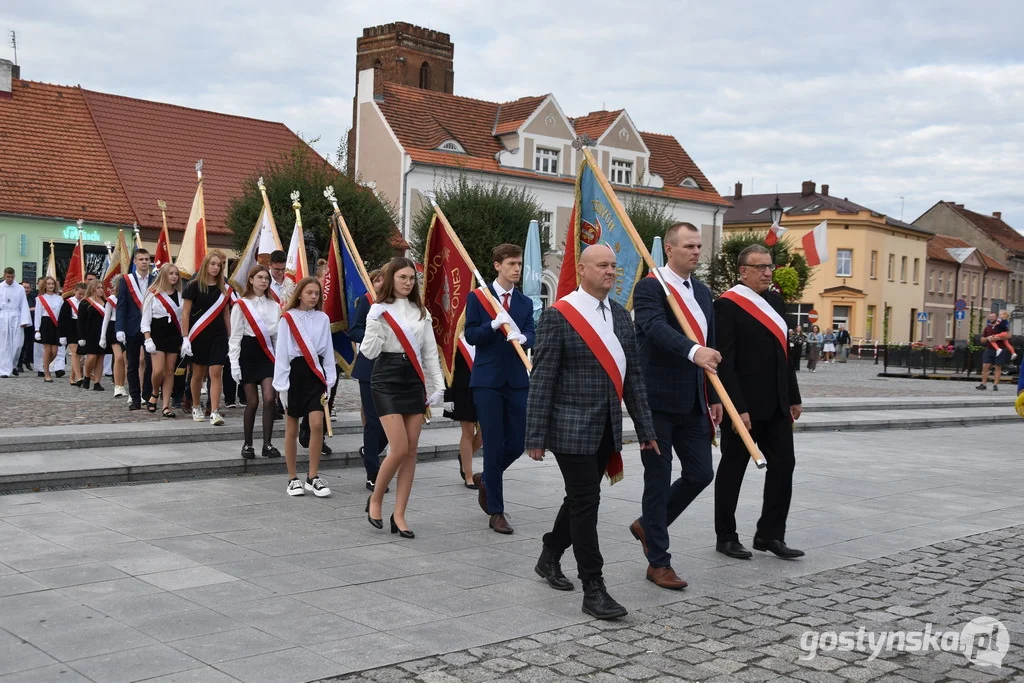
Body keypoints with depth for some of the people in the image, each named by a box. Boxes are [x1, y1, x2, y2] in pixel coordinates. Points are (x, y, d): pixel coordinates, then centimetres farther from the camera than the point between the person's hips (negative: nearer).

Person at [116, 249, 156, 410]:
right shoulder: (126, 280, 3)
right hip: (133, 328, 0)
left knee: (151, 363, -4)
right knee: (133, 365, 5)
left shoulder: (156, 280, 4)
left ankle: (148, 395, 6)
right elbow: (121, 306, -1)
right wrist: (120, 329, -10)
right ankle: (135, 398, 11)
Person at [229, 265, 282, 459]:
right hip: (248, 354, -3)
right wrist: (234, 364, -8)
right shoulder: (241, 305, -2)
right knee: (252, 401, 0)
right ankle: (247, 444, 15)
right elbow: (235, 336, -3)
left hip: (267, 354, 3)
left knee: (269, 399, -9)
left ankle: (267, 444, -1)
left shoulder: (274, 306, 9)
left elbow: (277, 336, 11)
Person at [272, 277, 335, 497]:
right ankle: (292, 479, 18)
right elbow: (281, 352, -4)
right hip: (295, 371, -2)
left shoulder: (323, 318, 6)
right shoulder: (287, 319, -4)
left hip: (316, 373, 2)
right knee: (292, 429, 7)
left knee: (317, 424, -9)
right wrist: (282, 384, -7)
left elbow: (328, 350, 9)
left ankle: (313, 477, 2)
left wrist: (329, 379, 5)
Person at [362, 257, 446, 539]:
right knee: (399, 449, -12)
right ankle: (375, 500, 13)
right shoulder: (380, 310, -3)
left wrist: (438, 385, 4)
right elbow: (369, 352, -9)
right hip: (387, 381, -5)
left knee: (411, 451, 2)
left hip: (414, 381, 5)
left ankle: (399, 516, 9)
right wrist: (374, 322, -23)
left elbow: (430, 352, 11)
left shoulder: (421, 312, 10)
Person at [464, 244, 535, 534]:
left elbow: (531, 335, 1)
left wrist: (522, 337, -22)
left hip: (517, 380, 4)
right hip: (488, 381, -4)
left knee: (516, 445, 3)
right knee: (494, 446, -2)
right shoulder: (478, 298, 1)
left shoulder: (525, 302, 12)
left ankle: (486, 478, 34)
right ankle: (496, 512, 8)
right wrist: (494, 325, -22)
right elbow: (471, 336, -6)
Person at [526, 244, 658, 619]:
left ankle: (549, 558, 38)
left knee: (580, 500, 17)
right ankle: (593, 589, 3)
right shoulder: (559, 316, -9)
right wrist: (536, 437, -12)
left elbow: (633, 375, 13)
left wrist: (645, 429, 11)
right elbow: (541, 380, -10)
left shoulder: (621, 316, 10)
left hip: (607, 431, 7)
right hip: (572, 429, -6)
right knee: (585, 504, -4)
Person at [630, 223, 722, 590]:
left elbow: (709, 345, 18)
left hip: (692, 403, 7)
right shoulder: (649, 288, -10)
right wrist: (693, 351, -45)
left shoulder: (703, 292, 14)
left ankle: (648, 525, 30)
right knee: (659, 481, 2)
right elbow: (656, 327, -29)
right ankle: (658, 562, 13)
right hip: (657, 401, -7)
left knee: (700, 473, 8)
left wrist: (714, 398, 15)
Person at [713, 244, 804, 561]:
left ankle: (770, 534, 16)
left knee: (783, 464, 5)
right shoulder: (728, 305, -12)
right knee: (732, 470, 5)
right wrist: (737, 408, -20)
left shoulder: (775, 302, 12)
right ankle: (726, 537, 17)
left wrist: (793, 398, 15)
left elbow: (783, 354, 17)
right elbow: (725, 361, -16)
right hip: (743, 405, -7)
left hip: (776, 405, 7)